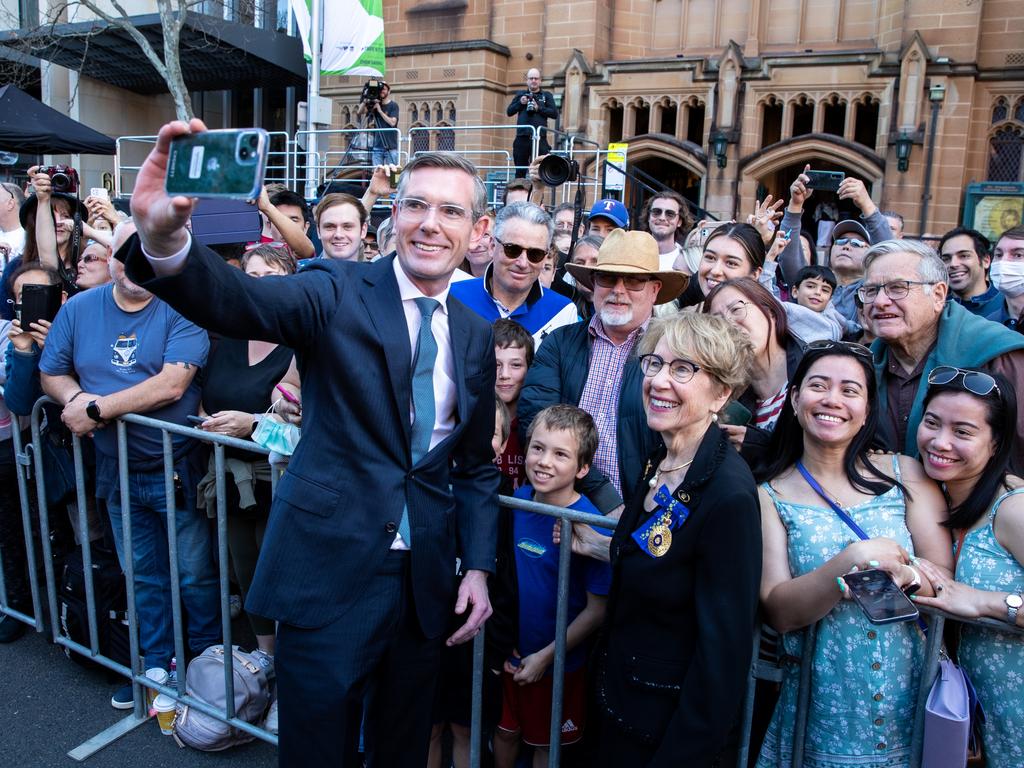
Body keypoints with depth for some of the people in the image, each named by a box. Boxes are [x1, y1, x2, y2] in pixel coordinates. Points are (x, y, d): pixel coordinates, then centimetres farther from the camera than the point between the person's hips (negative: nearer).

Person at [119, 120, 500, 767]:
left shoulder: (476, 334, 7)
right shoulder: (339, 292, -8)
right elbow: (235, 300, -27)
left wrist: (479, 566, 4)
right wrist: (164, 238, -47)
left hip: (427, 579, 4)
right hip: (330, 568, -4)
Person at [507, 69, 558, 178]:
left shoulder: (546, 95, 14)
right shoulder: (520, 94, 19)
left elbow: (554, 114, 2)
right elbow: (509, 112, 13)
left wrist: (538, 108, -9)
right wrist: (520, 103, -3)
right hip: (522, 138, 2)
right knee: (520, 171, 3)